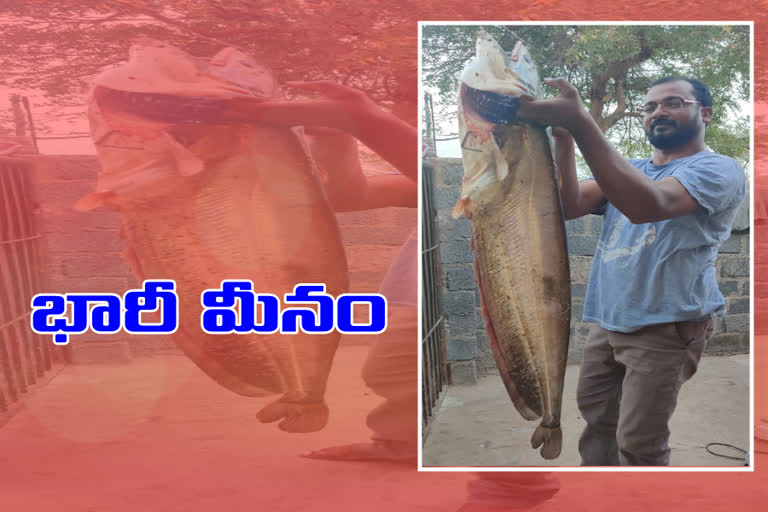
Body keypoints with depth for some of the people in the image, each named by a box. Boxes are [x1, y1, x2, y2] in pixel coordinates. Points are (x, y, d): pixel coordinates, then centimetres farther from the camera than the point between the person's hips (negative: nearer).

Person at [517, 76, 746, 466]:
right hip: (606, 321, 7)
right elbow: (568, 206, -3)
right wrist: (563, 137, -20)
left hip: (666, 326, -7)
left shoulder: (718, 169, -9)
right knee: (597, 419, 18)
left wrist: (580, 122, -39)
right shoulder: (627, 170, 15)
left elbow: (648, 204, -31)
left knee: (638, 446, 1)